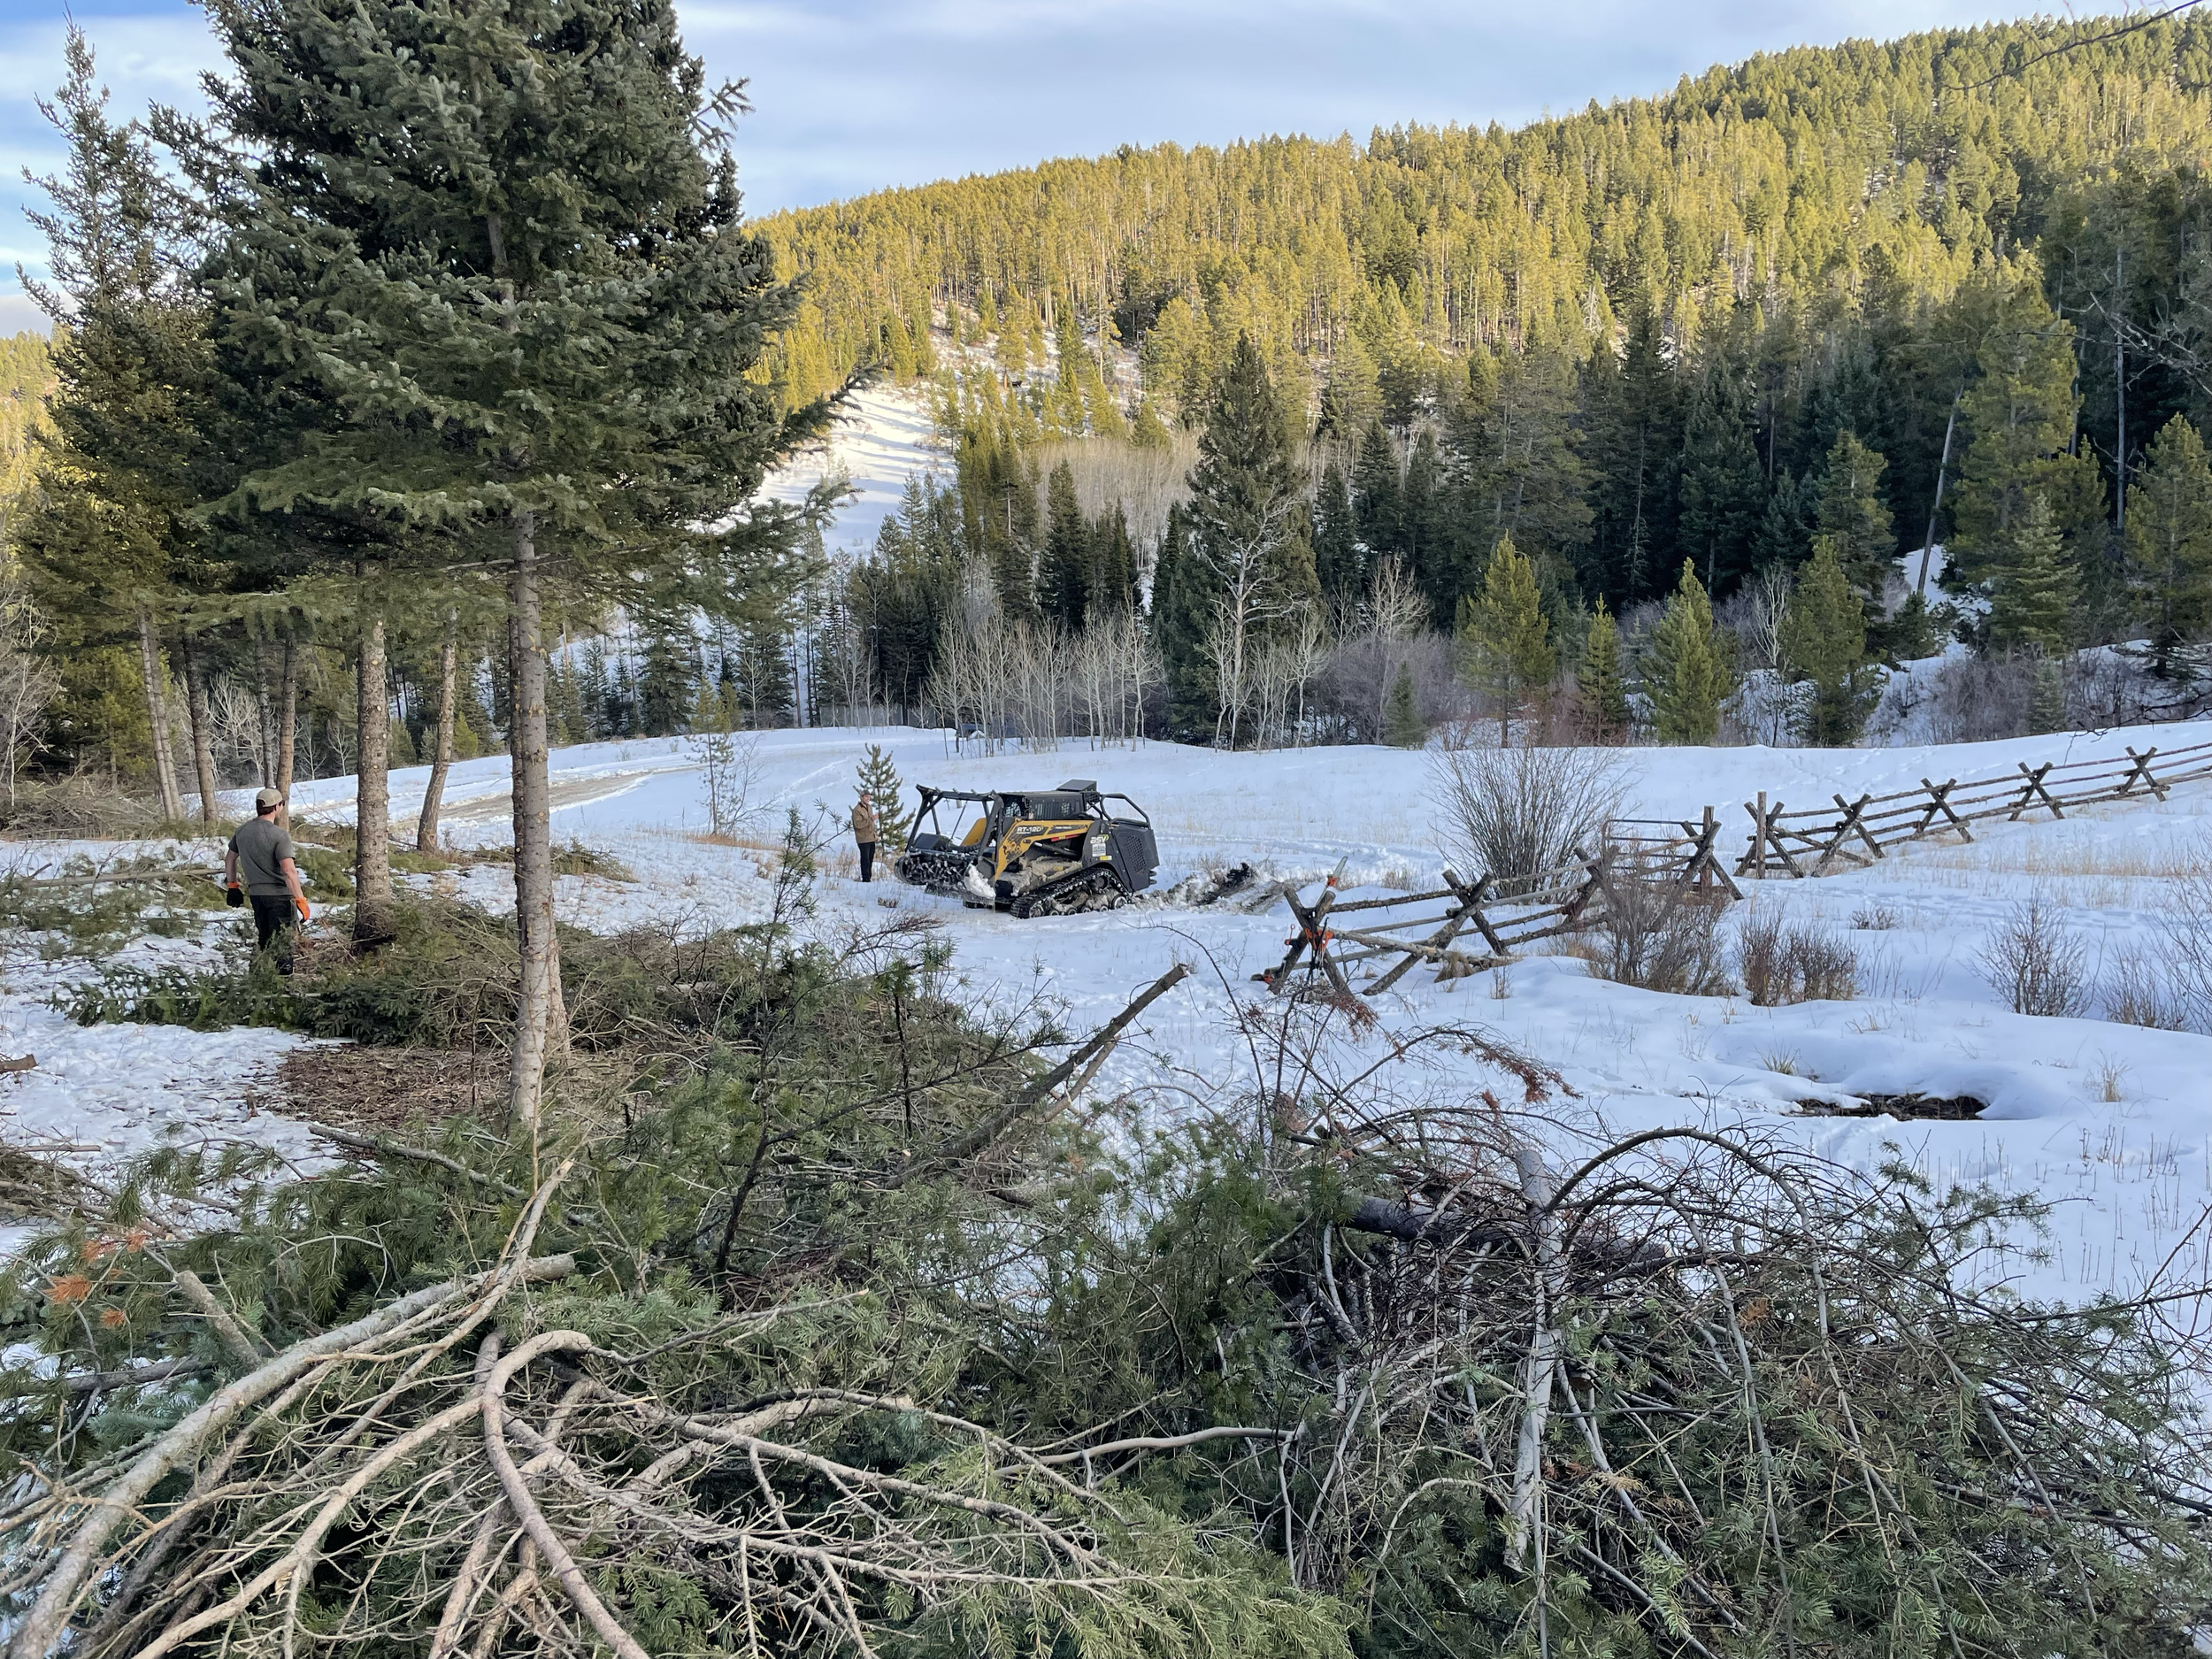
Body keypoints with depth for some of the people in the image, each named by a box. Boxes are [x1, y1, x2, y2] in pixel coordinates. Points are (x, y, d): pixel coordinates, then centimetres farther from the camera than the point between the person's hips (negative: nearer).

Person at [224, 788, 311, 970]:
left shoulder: (243, 830, 7)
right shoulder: (279, 835, -17)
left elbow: (229, 859, 18)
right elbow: (289, 871, -23)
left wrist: (232, 886, 29)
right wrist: (301, 900, -20)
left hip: (255, 894, 7)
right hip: (279, 894, -7)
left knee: (262, 942, 19)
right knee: (283, 945, -3)